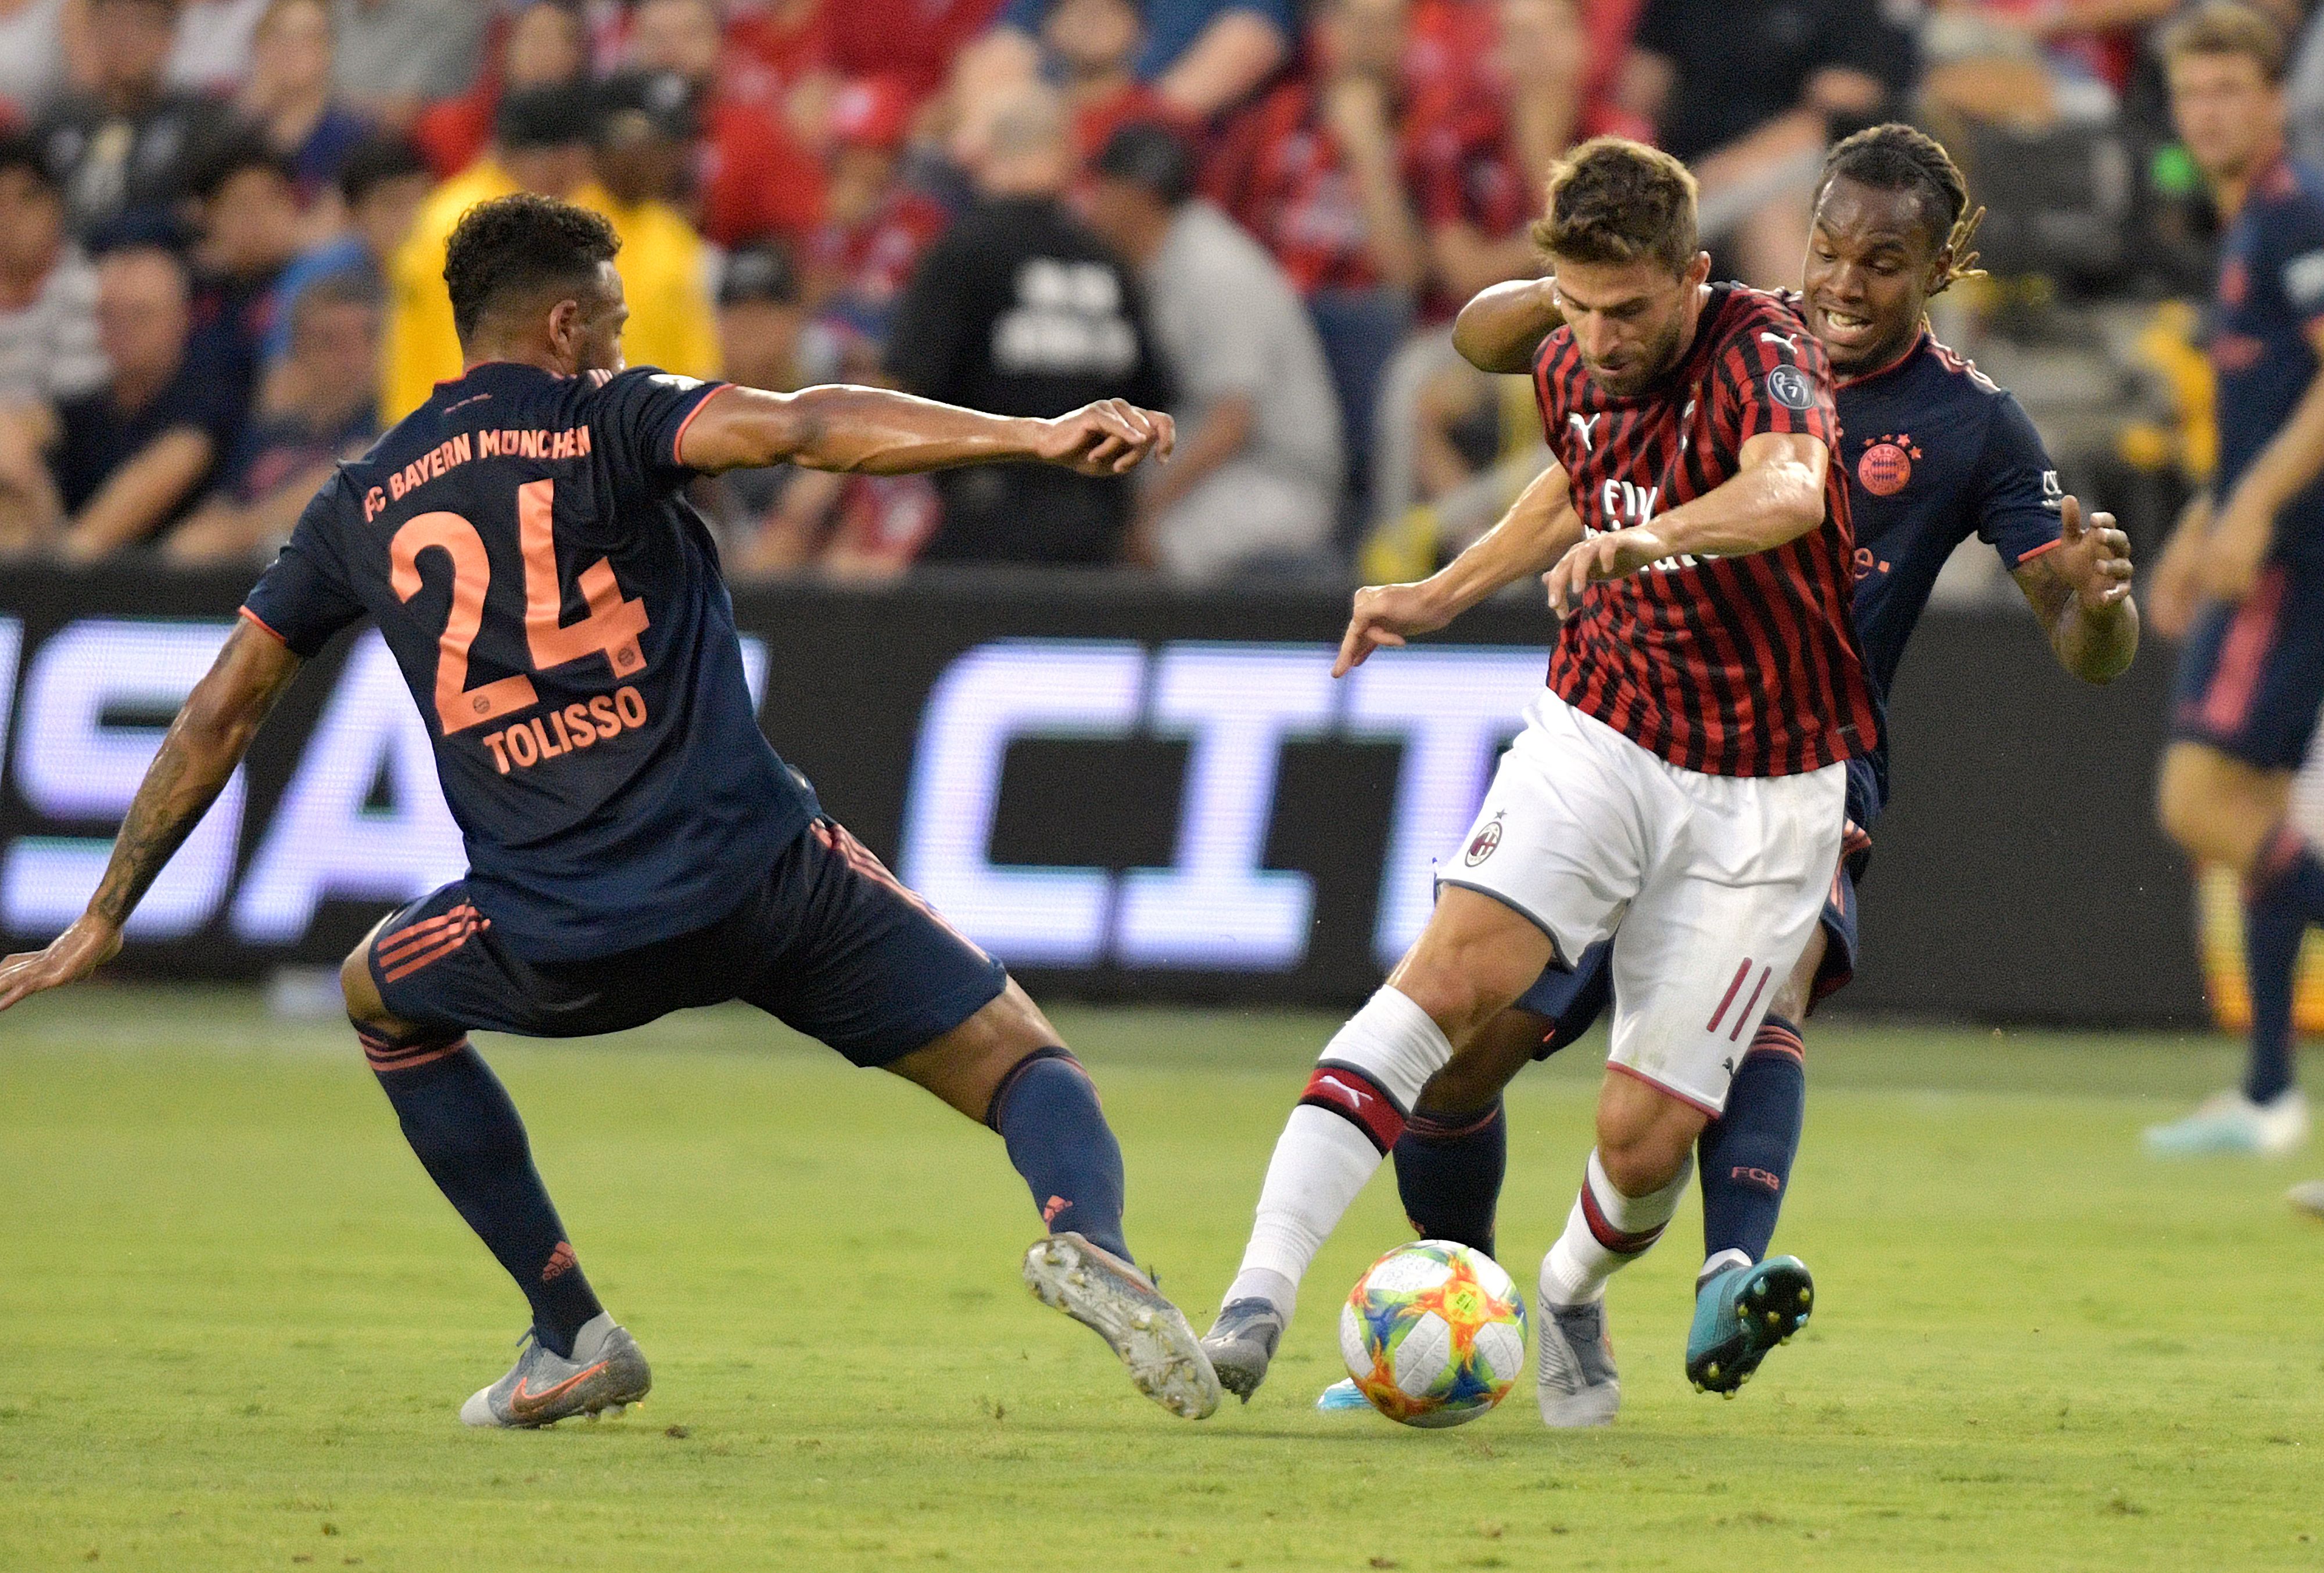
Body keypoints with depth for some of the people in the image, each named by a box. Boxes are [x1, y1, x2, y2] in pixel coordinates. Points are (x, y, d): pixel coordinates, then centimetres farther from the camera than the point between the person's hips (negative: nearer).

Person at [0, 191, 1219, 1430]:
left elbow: (219, 714, 19)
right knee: (1021, 1058, 5)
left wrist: (104, 920, 27)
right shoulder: (603, 419, 3)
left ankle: (572, 1331, 25)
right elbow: (799, 428, -16)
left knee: (381, 1000, 34)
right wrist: (1031, 439, -23)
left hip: (555, 945, 3)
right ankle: (1083, 1229, -31)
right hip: (761, 880, -2)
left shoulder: (362, 505, 15)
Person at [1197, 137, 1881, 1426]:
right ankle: (1260, 1295, -33)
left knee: (1649, 1136, -7)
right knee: (1454, 972, -24)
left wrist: (1645, 538, -61)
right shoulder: (1571, 368, 1)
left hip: (1763, 794, -4)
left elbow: (1790, 495, -44)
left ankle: (1571, 1300, 31)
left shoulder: (1761, 355, -20)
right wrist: (1444, 595, 25)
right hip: (1598, 736, 4)